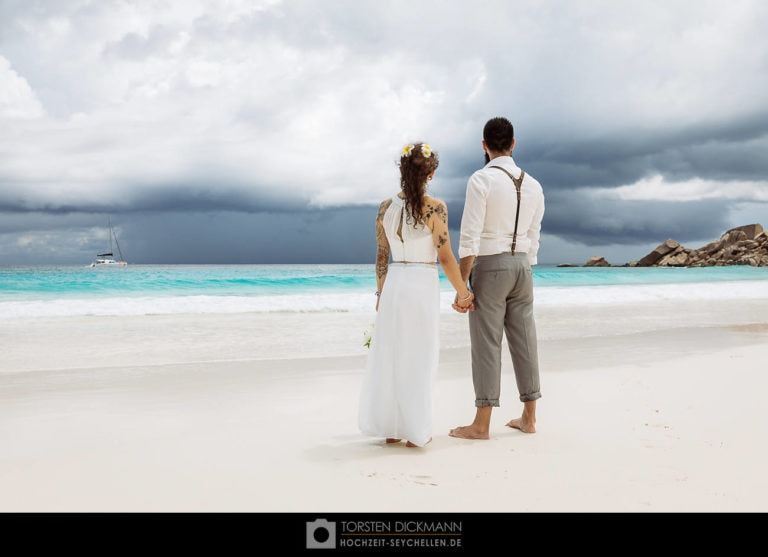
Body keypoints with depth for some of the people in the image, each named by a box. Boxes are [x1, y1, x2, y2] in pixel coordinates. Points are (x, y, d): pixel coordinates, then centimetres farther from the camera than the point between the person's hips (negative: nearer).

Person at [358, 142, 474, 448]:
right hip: (423, 285, -4)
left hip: (393, 284, 4)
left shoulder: (386, 207, 2)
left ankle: (391, 428, 20)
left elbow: (382, 257, 7)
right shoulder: (435, 207, -10)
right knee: (418, 359, 4)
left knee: (389, 355, 12)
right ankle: (415, 431, 10)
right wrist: (463, 293, 0)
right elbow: (445, 257, -11)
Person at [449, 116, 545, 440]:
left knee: (487, 343, -3)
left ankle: (481, 425, 3)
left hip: (490, 266, -6)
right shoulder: (533, 185, 10)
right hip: (522, 267, 6)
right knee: (524, 340, 10)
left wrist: (461, 285, -12)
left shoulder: (481, 179, -10)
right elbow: (533, 238, 13)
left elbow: (469, 237, -15)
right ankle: (528, 418, 19)